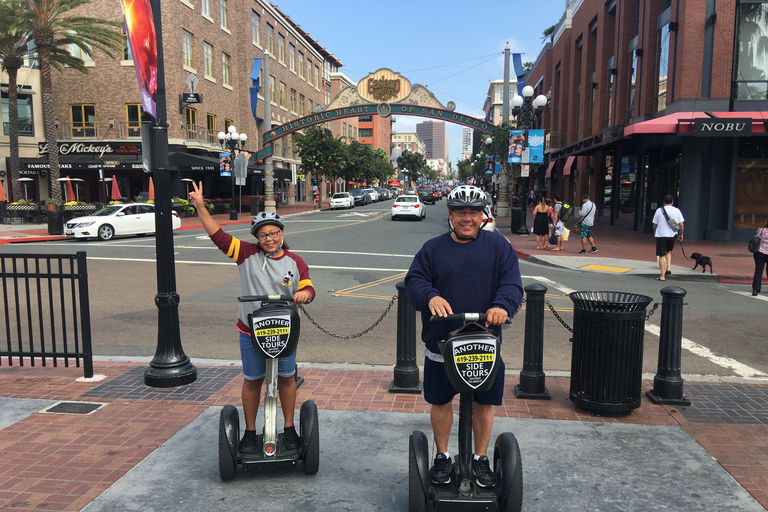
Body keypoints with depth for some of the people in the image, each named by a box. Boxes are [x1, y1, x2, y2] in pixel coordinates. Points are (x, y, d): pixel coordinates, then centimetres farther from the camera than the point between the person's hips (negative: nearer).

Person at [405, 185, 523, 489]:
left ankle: (480, 459, 34)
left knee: (484, 404, 12)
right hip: (441, 344, 0)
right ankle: (442, 457, 34)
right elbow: (414, 281, -4)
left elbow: (512, 282, -7)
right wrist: (430, 297, -26)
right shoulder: (433, 248, 3)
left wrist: (502, 305, -28)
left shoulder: (498, 246, 2)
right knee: (440, 402, 13)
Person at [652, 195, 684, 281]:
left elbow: (655, 225, 1)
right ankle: (668, 268, 9)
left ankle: (662, 276, 5)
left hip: (661, 235, -3)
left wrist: (655, 233, 19)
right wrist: (681, 235, 16)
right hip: (672, 235, 3)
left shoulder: (659, 211, -3)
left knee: (662, 256, 2)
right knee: (669, 251, 27)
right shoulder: (677, 211, 2)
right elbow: (681, 225, 2)